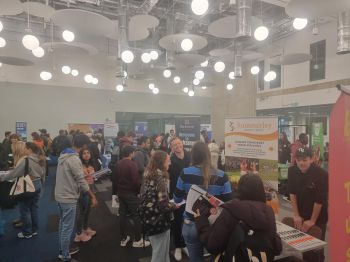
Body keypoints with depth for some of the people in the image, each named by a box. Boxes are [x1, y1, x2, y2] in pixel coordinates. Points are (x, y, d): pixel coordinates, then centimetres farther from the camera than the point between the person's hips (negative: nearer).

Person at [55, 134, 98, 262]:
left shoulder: (64, 155, 5)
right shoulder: (74, 159, -23)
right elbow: (81, 181, -21)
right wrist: (93, 196, -13)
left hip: (60, 195, 9)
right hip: (68, 198, -9)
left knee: (63, 224, 21)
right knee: (68, 227, 4)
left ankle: (63, 250, 36)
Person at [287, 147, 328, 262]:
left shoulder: (321, 174, -22)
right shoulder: (292, 171, -9)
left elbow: (320, 200, -19)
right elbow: (292, 193, -5)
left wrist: (312, 220, -13)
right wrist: (296, 215, -5)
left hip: (318, 216, -3)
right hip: (301, 214, 4)